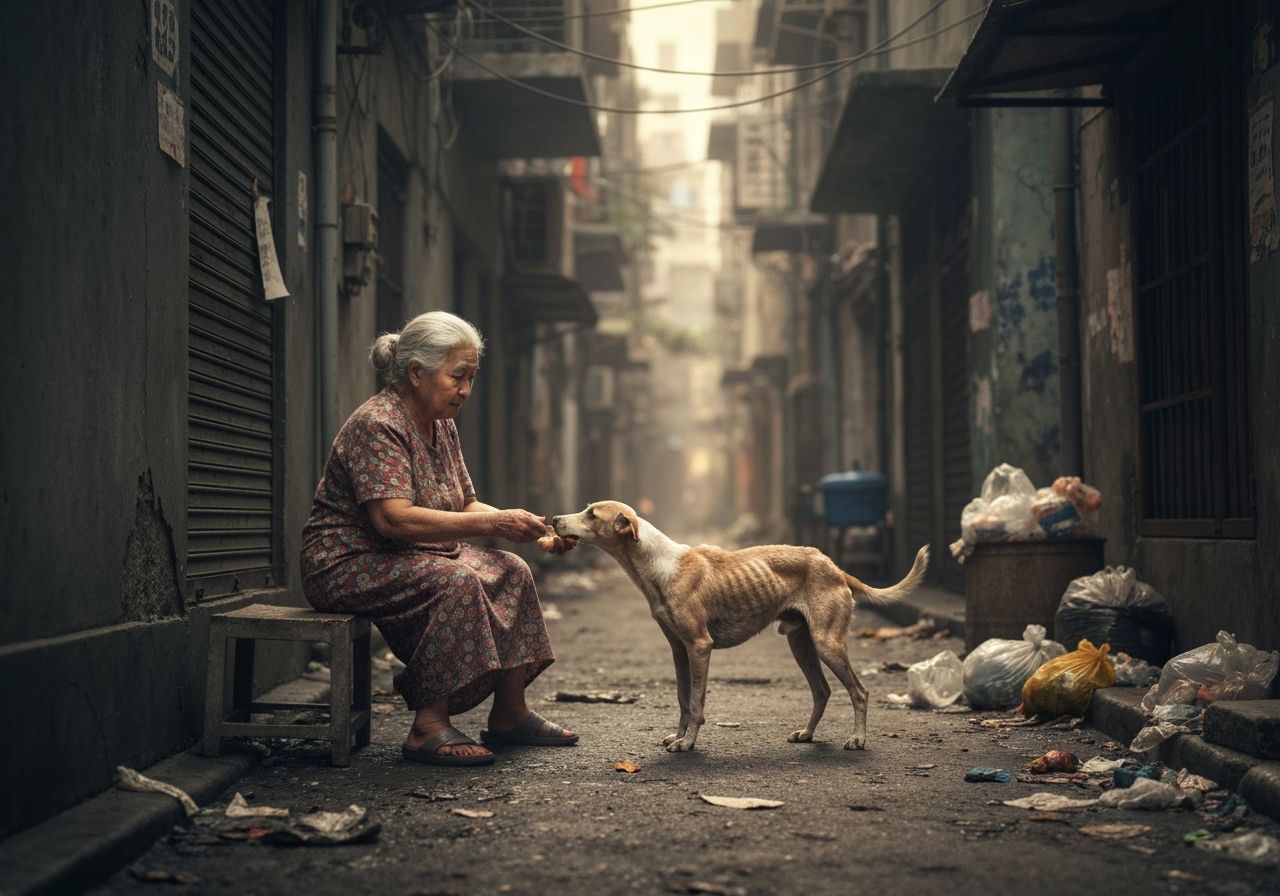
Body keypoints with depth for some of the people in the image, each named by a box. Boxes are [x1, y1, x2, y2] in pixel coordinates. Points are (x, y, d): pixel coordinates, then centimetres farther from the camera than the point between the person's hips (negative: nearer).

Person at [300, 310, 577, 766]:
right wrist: (491, 524, -30)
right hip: (346, 565, -10)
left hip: (413, 558, 10)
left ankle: (509, 715, -1)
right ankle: (429, 728, -28)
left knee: (511, 572, -5)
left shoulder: (441, 426, 10)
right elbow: (394, 519, -31)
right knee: (457, 583, -30)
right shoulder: (376, 425, -21)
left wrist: (515, 522, -12)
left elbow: (464, 505, 10)